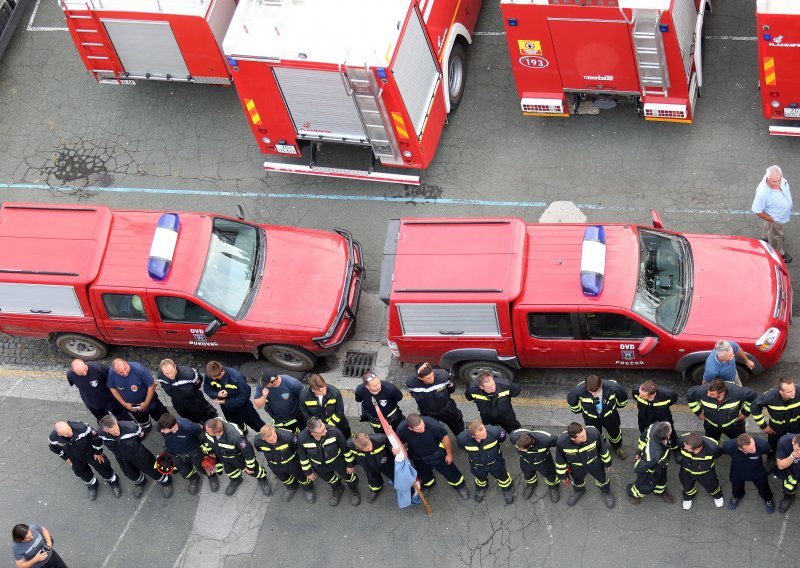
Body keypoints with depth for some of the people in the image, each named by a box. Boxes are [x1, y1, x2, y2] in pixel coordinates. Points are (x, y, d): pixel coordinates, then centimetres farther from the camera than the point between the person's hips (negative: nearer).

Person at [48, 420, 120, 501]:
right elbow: (55, 448, -6)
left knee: (102, 467, 14)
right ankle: (92, 485, 56)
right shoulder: (54, 438, -33)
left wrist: (98, 452, -10)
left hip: (90, 452, -2)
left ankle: (113, 482, 45)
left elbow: (96, 437, -24)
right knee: (81, 472, 23)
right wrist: (65, 457, 8)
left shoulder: (81, 428, -43)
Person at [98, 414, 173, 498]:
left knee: (151, 470, 18)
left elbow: (140, 432, -16)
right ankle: (139, 482, 65)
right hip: (122, 459, 3)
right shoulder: (102, 435, -32)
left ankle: (165, 481, 50)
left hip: (138, 453, -3)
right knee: (131, 474, 29)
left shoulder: (130, 427, -41)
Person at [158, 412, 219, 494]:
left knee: (202, 467, 20)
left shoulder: (187, 427, -43)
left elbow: (200, 428, -20)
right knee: (185, 473, 22)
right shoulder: (161, 427, -35)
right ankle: (193, 479, 57)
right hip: (175, 454, 3)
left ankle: (212, 476, 54)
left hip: (193, 450, -2)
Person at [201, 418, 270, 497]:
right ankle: (235, 480, 64)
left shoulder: (235, 437, -51)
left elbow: (248, 451, -32)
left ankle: (262, 479, 55)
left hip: (239, 457, -4)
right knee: (229, 470, 30)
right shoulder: (210, 427, -35)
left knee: (253, 471, 21)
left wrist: (249, 467, -17)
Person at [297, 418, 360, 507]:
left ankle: (354, 490, 57)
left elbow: (346, 449, -19)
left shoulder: (334, 432, -38)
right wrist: (308, 472, 2)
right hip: (320, 467, 1)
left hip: (338, 462, -1)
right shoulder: (302, 438, -33)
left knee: (348, 476, 22)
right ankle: (336, 489, 63)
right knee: (330, 480, 27)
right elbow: (303, 457, -11)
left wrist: (350, 465, -6)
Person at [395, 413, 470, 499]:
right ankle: (428, 486, 64)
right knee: (424, 475, 29)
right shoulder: (401, 429, -37)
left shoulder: (432, 424, -42)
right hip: (418, 458, 2)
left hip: (436, 454, -2)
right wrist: (397, 449, -37)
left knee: (448, 470, 18)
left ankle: (460, 486, 49)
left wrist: (449, 453, -6)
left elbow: (444, 437, -21)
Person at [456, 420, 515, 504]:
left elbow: (502, 434, -15)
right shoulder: (463, 438, -39)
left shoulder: (494, 432, -42)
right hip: (477, 465, 1)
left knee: (501, 475, 27)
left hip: (495, 462, -1)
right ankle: (481, 488, 67)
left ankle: (508, 489, 60)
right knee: (480, 477, 32)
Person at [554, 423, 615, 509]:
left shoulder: (594, 433, -39)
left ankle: (606, 492, 61)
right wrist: (563, 474, -2)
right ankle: (578, 491, 67)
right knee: (577, 481, 31)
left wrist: (607, 463, 1)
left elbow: (603, 449, -16)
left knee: (602, 480, 26)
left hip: (595, 464, 0)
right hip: (577, 468, 0)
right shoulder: (561, 442, -39)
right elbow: (560, 459, -16)